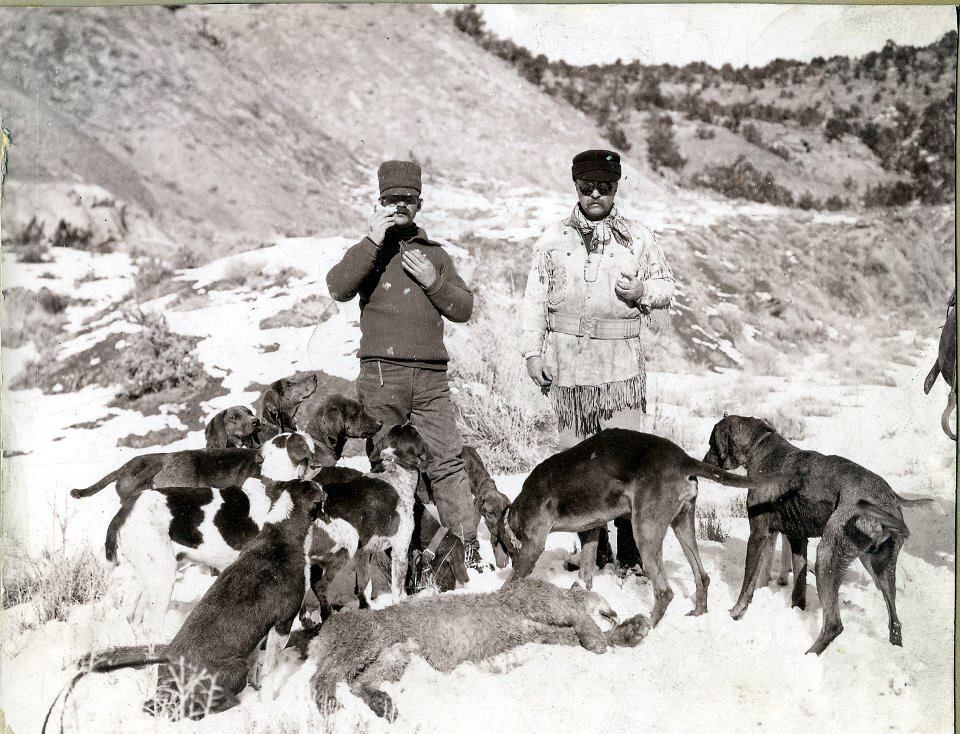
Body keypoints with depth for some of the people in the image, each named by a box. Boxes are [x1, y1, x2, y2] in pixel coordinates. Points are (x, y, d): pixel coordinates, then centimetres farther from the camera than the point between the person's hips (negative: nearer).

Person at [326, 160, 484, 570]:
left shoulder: (434, 254, 19)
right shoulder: (367, 252, 10)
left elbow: (463, 309, 13)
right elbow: (338, 288, -11)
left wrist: (434, 281, -3)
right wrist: (373, 242, -12)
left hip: (431, 377, 2)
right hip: (382, 373, -2)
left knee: (447, 460, -3)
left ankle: (467, 546, 0)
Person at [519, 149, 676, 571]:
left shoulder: (638, 239, 10)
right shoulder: (553, 240, 11)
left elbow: (666, 285, 17)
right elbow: (535, 299, 11)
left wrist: (644, 292, -5)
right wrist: (532, 352, 3)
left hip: (622, 365, -1)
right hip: (568, 365, 1)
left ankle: (631, 547, 0)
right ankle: (593, 547, 12)